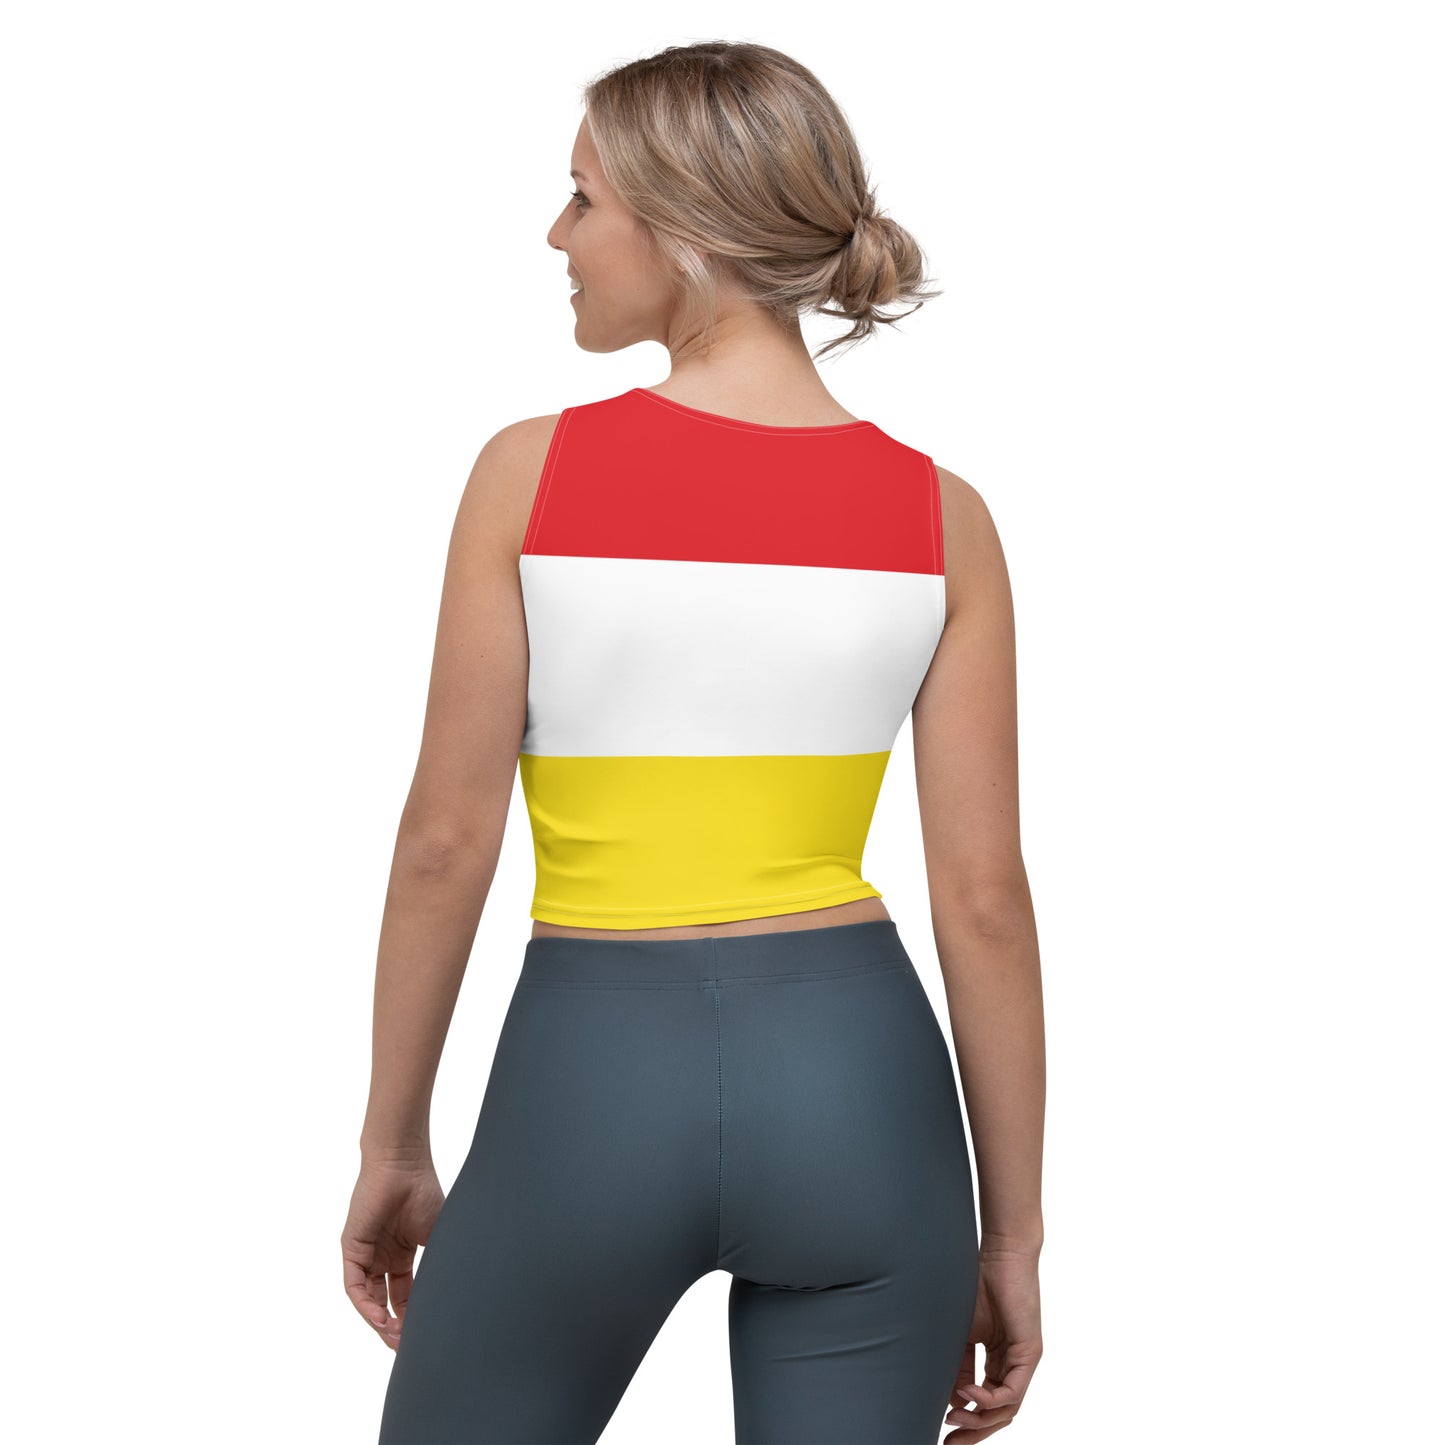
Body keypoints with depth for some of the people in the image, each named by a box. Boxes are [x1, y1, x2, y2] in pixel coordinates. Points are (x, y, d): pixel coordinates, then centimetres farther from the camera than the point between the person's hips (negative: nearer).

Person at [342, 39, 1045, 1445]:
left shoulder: (533, 471, -8)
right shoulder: (936, 513, -2)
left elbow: (447, 842, -5)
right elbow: (984, 897, -2)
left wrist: (391, 1144, 7)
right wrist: (1012, 1228, 7)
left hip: (595, 1069, -1)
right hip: (858, 1073, 2)